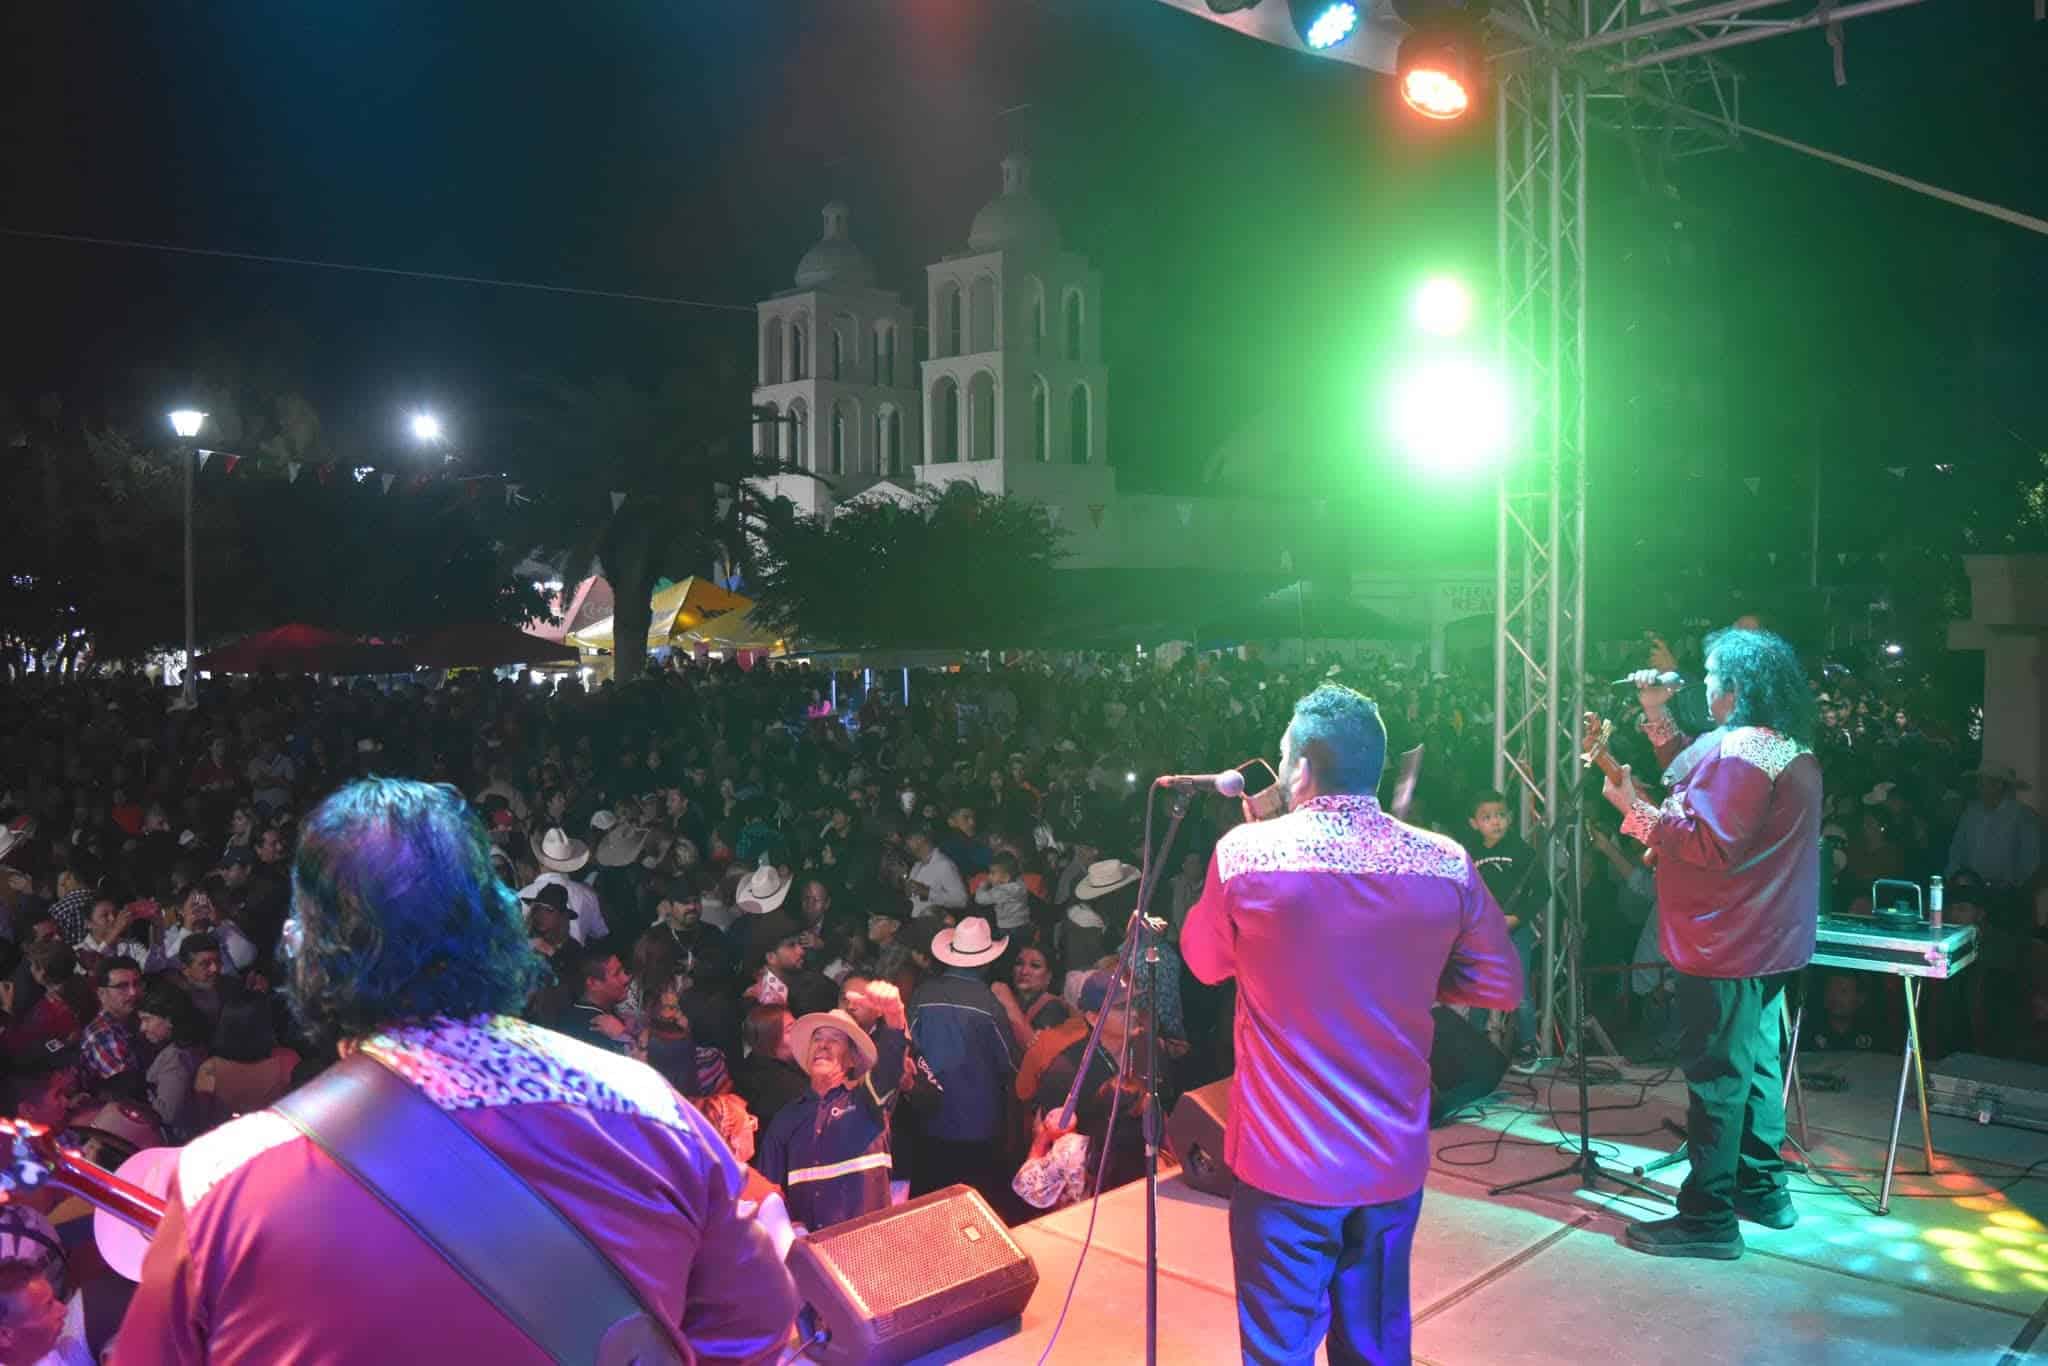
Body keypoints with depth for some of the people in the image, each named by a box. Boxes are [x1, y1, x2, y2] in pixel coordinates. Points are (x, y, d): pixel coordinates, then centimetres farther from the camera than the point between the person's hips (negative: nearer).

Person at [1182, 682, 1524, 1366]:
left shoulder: (1244, 852, -13)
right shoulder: (1448, 865, -7)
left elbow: (1204, 961, 4)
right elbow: (1502, 985, 5)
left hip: (1283, 1160, -3)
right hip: (1394, 1160, 3)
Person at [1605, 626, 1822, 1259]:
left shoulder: (1740, 748, -21)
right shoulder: (1790, 749, 13)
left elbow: (1708, 844, -26)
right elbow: (1696, 784, 18)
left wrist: (1636, 810, -17)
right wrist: (1658, 715, 17)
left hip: (1726, 944, -11)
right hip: (1766, 939, 11)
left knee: (1716, 1077, -5)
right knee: (1757, 1062, 19)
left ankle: (1708, 1219, 1)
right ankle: (1762, 1189, 31)